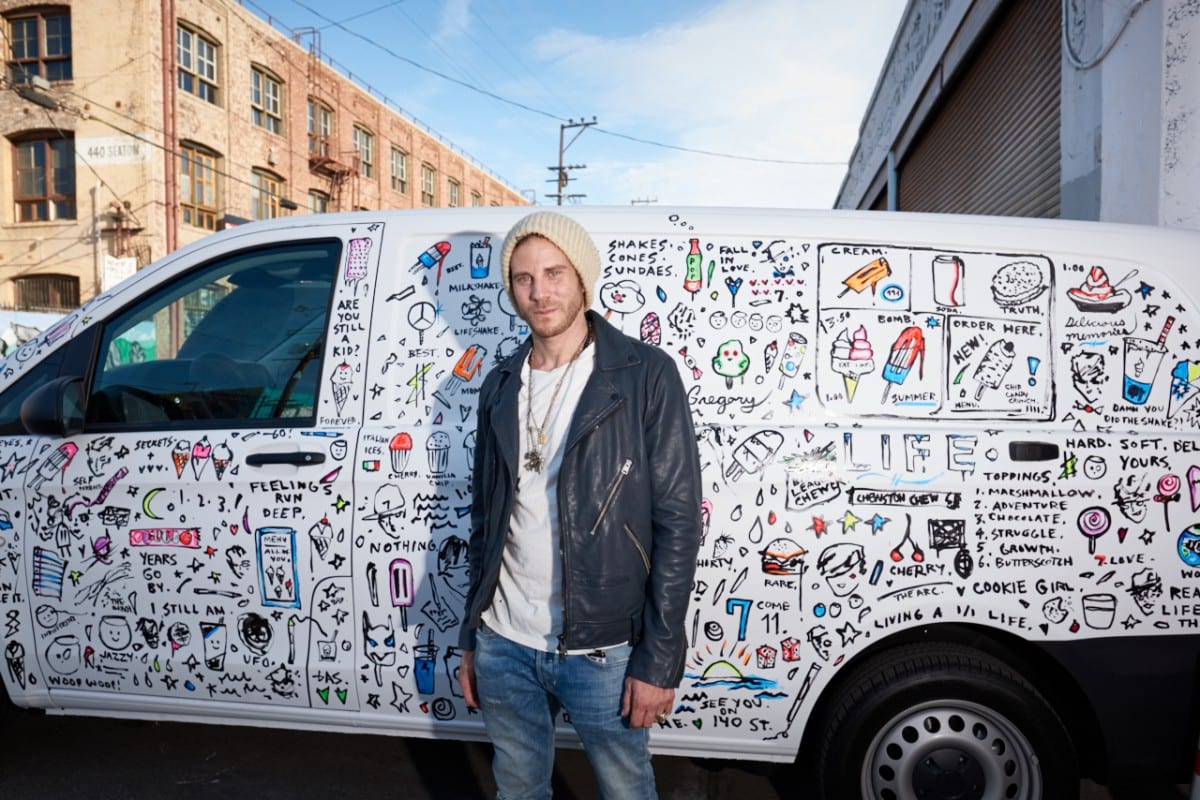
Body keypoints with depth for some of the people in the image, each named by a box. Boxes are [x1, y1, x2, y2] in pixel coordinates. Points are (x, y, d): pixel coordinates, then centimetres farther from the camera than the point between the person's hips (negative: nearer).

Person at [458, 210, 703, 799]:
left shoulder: (645, 375, -9)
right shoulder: (500, 387, 7)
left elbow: (678, 521, -11)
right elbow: (484, 519, 12)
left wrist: (658, 661, -14)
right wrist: (471, 638, 12)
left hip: (602, 653, -4)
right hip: (503, 646, 5)